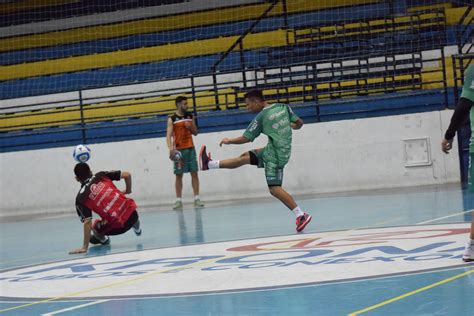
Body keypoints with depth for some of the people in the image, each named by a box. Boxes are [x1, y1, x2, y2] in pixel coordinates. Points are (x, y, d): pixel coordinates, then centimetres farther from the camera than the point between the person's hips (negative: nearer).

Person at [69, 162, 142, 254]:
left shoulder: (81, 198, -2)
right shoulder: (101, 175, 6)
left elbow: (87, 223, -9)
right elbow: (127, 175, 3)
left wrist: (85, 247, -8)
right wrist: (128, 190, 23)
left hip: (118, 226, -3)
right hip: (132, 213, 3)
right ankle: (136, 227, 49)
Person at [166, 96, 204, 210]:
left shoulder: (190, 116, 10)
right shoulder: (172, 119, -3)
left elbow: (195, 132, 17)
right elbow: (168, 135, -11)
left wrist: (190, 127, -5)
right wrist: (171, 149, -25)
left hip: (190, 148, 4)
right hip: (179, 150, -4)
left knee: (194, 173, -1)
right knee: (179, 175, -1)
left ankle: (196, 199, 1)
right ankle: (179, 200, 2)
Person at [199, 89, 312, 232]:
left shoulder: (261, 117, -14)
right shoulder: (283, 107, 3)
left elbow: (245, 138, -7)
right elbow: (299, 123, 9)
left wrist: (228, 141, 10)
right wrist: (287, 127, 31)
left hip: (275, 155, -9)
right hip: (284, 149, 9)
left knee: (274, 188, -9)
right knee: (245, 157, 17)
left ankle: (301, 215, -13)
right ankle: (209, 164, 30)